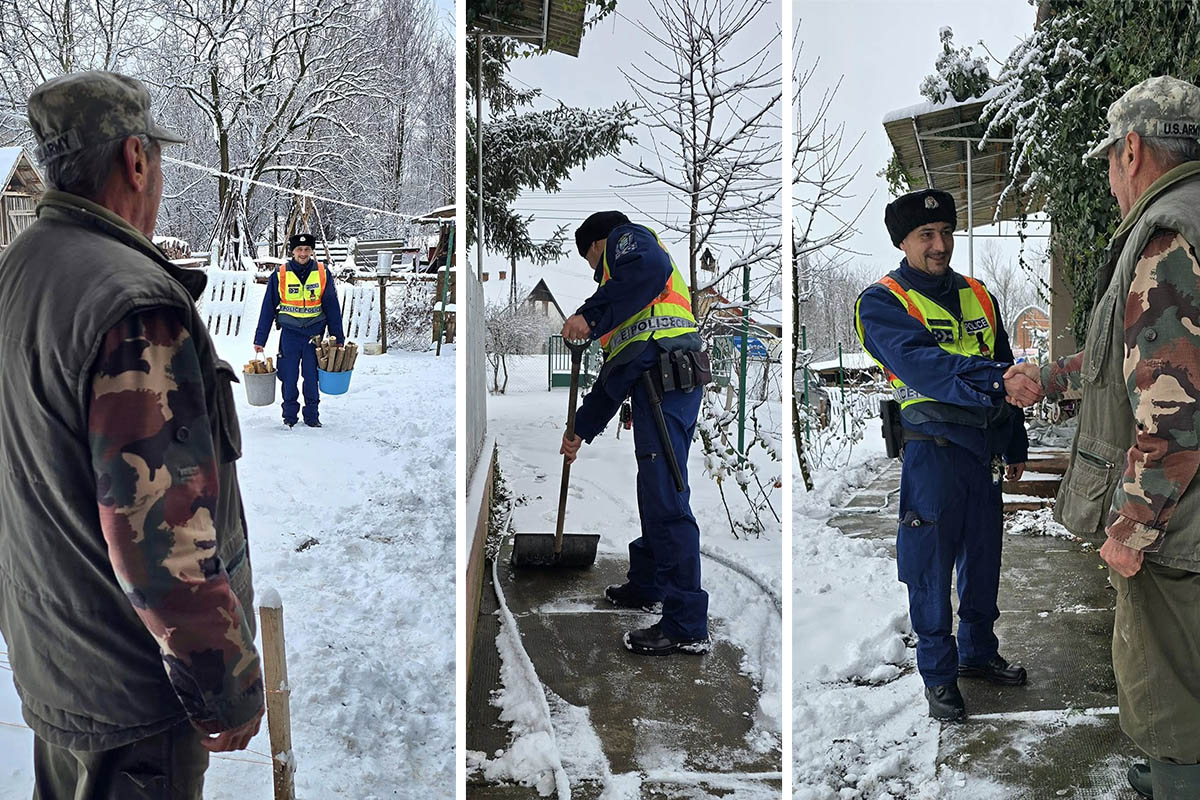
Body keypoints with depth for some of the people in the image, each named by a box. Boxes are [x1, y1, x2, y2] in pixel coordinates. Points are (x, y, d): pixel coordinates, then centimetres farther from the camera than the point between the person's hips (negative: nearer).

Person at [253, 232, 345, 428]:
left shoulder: (323, 274, 0)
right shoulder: (280, 275, -2)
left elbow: (332, 308, 5)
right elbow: (268, 308, 3)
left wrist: (338, 338, 3)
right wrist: (260, 339, 1)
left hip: (314, 334, 0)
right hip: (290, 333, 0)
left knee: (312, 376, 3)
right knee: (289, 377, 2)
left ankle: (312, 416, 16)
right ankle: (290, 415, 17)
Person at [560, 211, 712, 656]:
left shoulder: (626, 237, 11)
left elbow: (651, 267, -18)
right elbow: (613, 374, 37)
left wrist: (591, 315, -16)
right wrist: (581, 429, 39)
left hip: (664, 376, -10)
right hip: (658, 384, 10)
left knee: (665, 501, -12)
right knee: (654, 491, 19)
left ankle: (688, 627, -12)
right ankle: (647, 585, 34)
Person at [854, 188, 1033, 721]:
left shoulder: (978, 297, 12)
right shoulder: (881, 303, -8)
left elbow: (1004, 368, 18)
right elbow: (924, 366, -25)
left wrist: (1015, 445, 18)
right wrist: (996, 379, -36)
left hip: (985, 445, 6)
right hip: (931, 449, -6)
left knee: (984, 556, 16)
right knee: (932, 565, 1)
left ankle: (978, 652, 34)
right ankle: (938, 675, 16)